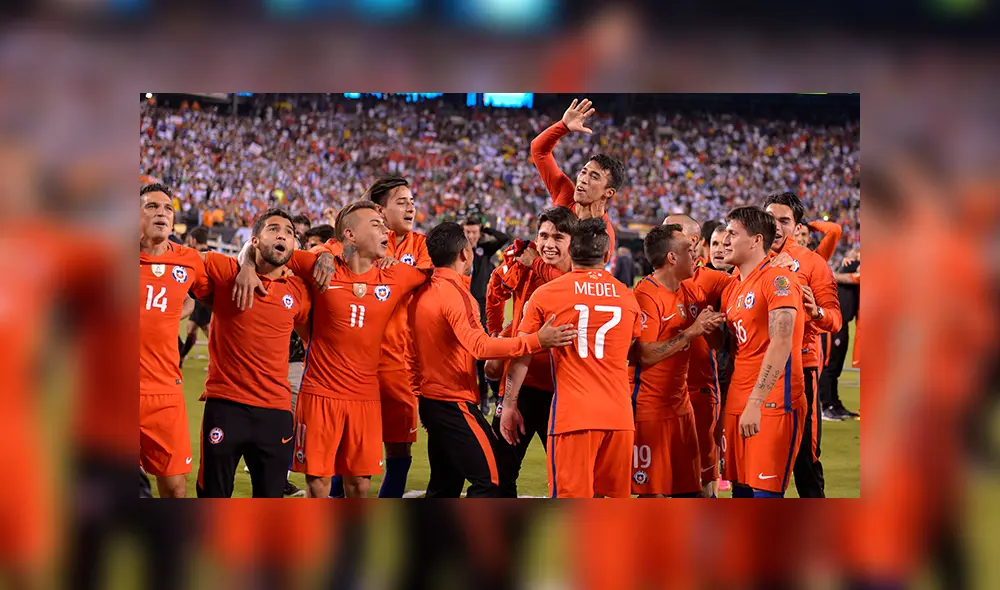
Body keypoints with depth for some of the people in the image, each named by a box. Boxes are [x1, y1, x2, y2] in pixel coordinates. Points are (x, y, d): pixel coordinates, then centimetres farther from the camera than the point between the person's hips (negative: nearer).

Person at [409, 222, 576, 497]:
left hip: (431, 399, 10)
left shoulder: (422, 292, 10)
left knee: (445, 484, 16)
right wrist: (537, 341, -35)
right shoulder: (452, 292, -17)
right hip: (454, 402, -10)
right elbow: (478, 346, -29)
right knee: (491, 477, -8)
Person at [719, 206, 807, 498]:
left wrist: (755, 403, -26)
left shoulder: (778, 279, -10)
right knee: (741, 491, 9)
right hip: (738, 405, 9)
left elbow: (781, 345, -20)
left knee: (765, 492, -10)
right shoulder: (733, 289, 17)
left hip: (772, 404, -8)